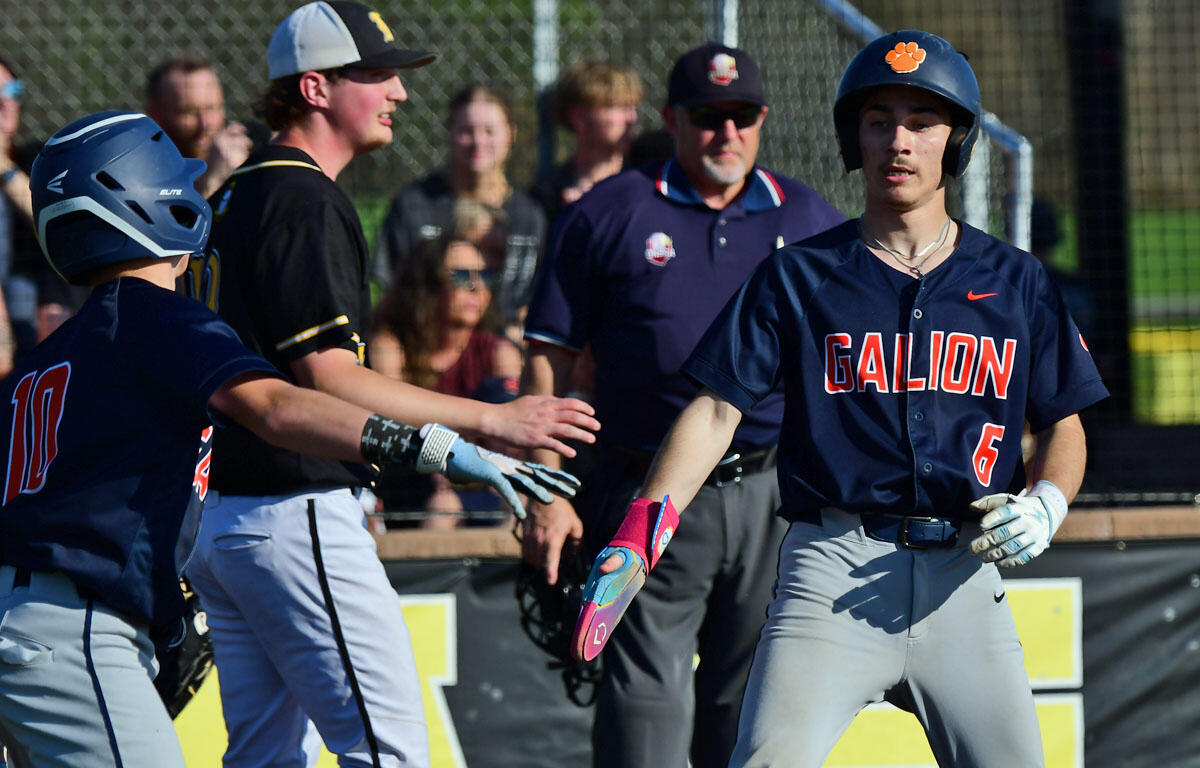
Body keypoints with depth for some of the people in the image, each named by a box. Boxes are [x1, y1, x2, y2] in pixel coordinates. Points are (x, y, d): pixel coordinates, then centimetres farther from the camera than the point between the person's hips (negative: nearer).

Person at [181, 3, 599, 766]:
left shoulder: (237, 196, 17)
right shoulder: (306, 202, -14)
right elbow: (328, 380, -21)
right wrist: (494, 420, -23)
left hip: (219, 510, 10)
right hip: (297, 518, -10)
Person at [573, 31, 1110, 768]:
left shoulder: (1016, 282, 14)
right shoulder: (798, 276, 9)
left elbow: (1063, 426, 19)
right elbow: (719, 409, 3)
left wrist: (1045, 504, -4)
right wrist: (642, 530, -11)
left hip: (963, 576, 2)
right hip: (834, 566, -2)